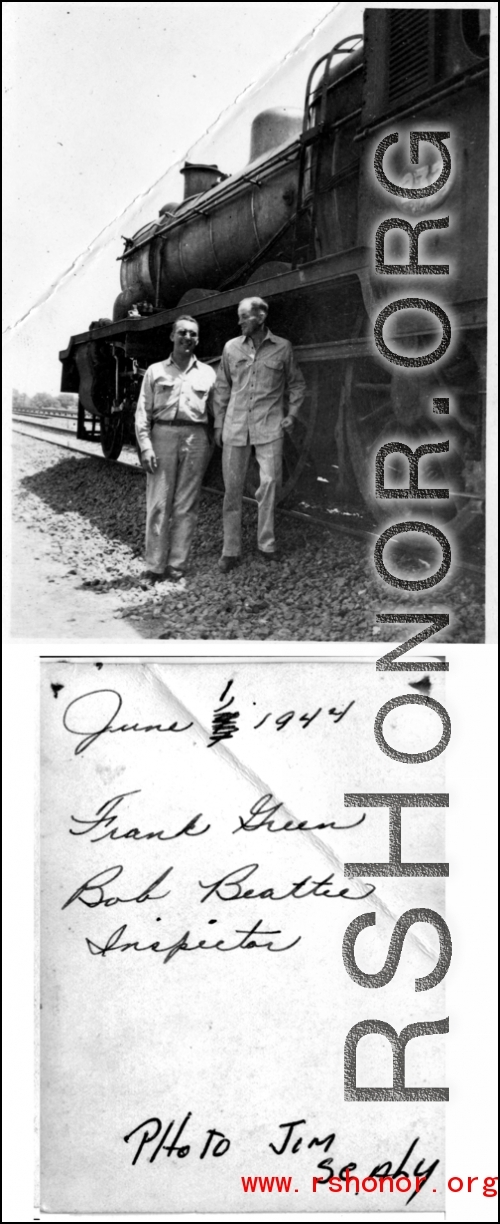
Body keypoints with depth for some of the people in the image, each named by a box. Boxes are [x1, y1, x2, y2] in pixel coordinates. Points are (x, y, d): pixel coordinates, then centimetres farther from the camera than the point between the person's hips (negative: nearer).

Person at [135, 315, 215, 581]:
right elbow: (143, 412, 5)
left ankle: (177, 565, 6)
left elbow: (216, 411, 15)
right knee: (158, 504, -5)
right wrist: (145, 446, -6)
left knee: (186, 506, 1)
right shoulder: (155, 371, 10)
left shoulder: (207, 373, 14)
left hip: (196, 438, 1)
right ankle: (154, 566, -2)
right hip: (163, 435, -1)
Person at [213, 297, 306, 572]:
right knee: (232, 487, 2)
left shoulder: (282, 348, 3)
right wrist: (218, 424, 10)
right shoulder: (231, 348, 8)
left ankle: (267, 544, 4)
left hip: (269, 426, -2)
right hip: (235, 426, 2)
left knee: (270, 481, -10)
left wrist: (292, 414, 4)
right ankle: (231, 550, 8)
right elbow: (222, 388, 13)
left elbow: (296, 384, 15)